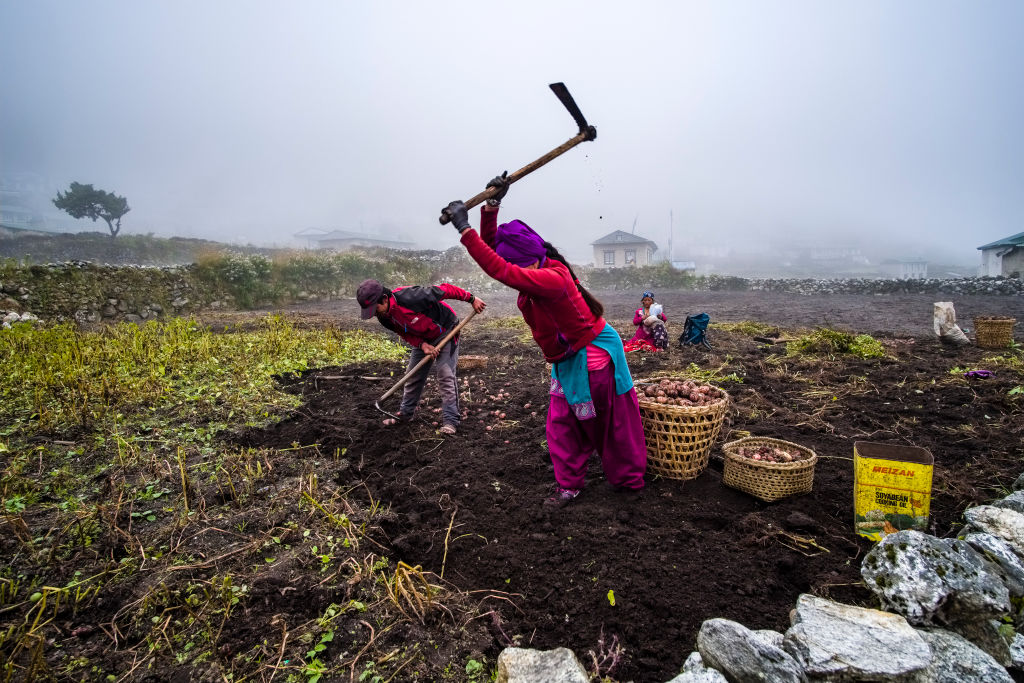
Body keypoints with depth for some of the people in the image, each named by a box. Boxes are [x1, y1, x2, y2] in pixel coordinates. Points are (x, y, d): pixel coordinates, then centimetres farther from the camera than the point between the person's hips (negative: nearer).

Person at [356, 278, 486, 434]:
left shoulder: (409, 297, -38)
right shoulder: (384, 317, -13)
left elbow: (442, 290, -30)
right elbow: (405, 333, 0)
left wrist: (471, 299, -21)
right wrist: (422, 345, -20)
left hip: (445, 331, -7)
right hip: (422, 338, 7)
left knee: (446, 375, -14)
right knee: (413, 375, 11)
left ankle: (450, 420, -9)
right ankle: (405, 412, 28)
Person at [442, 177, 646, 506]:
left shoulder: (552, 279, -33)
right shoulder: (535, 271, -3)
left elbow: (501, 271, -44)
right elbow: (493, 251, -1)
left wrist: (465, 229, -41)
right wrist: (491, 205, -13)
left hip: (593, 355, -9)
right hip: (567, 358, 9)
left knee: (611, 422, 9)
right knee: (561, 424, 10)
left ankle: (630, 480, 29)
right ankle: (569, 485, 23)